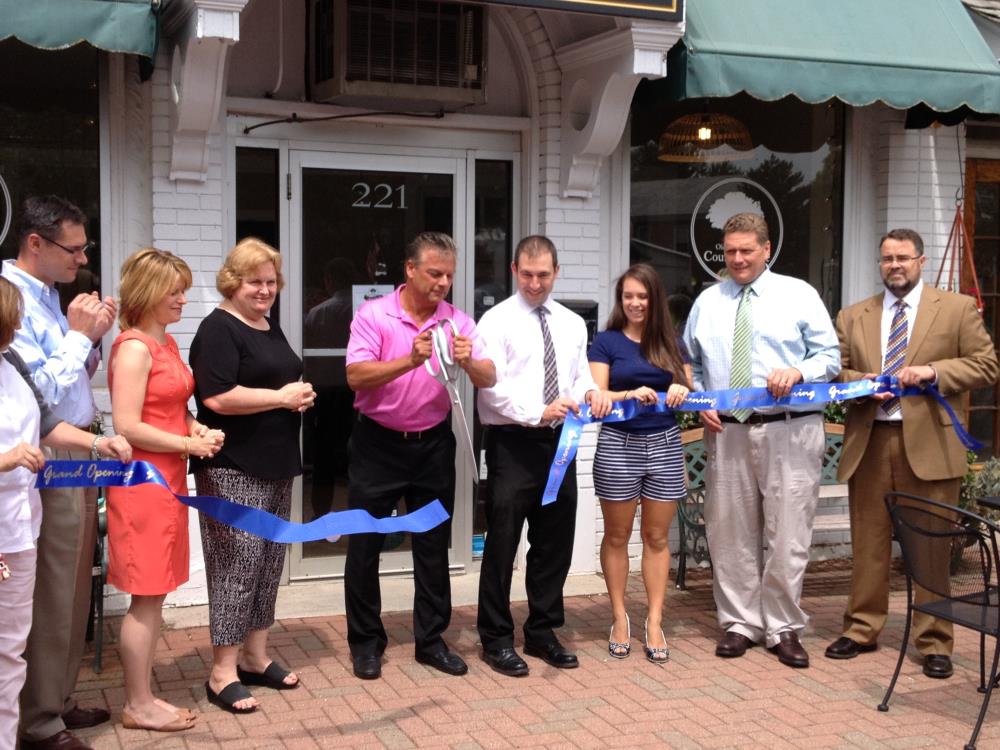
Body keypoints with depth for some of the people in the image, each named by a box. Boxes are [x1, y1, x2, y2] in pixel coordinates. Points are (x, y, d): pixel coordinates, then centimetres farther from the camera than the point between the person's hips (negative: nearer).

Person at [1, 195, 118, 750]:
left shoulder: (49, 294, 12)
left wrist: (92, 337, 2)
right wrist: (78, 334, -13)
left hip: (77, 454, 10)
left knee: (73, 586, 17)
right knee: (51, 593, -2)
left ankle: (58, 699, 30)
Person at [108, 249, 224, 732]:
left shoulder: (166, 342, 14)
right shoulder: (135, 348, -14)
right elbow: (127, 427, -20)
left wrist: (195, 427, 5)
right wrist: (190, 444, -13)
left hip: (167, 480, 9)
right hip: (143, 482, -9)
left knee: (154, 596, 13)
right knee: (147, 597, -1)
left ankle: (143, 696, 23)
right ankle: (138, 706, 10)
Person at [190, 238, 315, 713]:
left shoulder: (271, 329, 16)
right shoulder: (219, 329, -11)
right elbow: (218, 397, -23)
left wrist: (300, 396, 6)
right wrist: (282, 397, -17)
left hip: (276, 466, 9)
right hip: (233, 469, -9)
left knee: (269, 562, 13)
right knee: (238, 563, -8)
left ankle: (256, 657, 23)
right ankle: (222, 673, 0)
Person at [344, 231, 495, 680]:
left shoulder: (458, 321, 0)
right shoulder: (373, 315, -9)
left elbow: (488, 379, -8)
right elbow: (356, 376, -20)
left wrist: (468, 361, -30)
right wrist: (411, 360, -33)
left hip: (433, 444, 3)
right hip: (378, 443, -2)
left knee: (434, 546, 8)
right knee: (364, 545, 4)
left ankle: (431, 639, 21)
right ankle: (365, 642, 19)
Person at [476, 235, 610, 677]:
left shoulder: (573, 324, 13)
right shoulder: (497, 321, -5)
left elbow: (579, 377, 15)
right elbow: (491, 386, -14)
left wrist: (591, 392, -9)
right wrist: (539, 412, -26)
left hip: (558, 441, 6)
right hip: (512, 442, -5)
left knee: (556, 540, 11)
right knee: (502, 542, -1)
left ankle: (542, 631, 25)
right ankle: (496, 639, 12)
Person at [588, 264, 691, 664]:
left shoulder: (670, 341, 11)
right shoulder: (607, 341, 1)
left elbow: (689, 387, 10)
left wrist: (682, 391, -13)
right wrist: (630, 394, -24)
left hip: (665, 445, 3)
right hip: (619, 445, -2)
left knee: (657, 537, 6)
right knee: (617, 536, 6)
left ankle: (654, 622, 13)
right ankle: (619, 618, 18)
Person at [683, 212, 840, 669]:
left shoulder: (798, 295, 4)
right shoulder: (708, 302, 13)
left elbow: (829, 356, 3)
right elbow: (690, 364, 19)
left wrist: (798, 371, -17)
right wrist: (701, 402, 3)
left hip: (789, 431, -3)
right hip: (726, 430, 3)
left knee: (787, 535, -1)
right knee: (730, 533, 7)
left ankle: (783, 629, 12)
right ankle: (740, 623, 20)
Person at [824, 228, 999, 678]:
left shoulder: (957, 309, 5)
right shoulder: (853, 317, 13)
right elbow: (835, 371, 12)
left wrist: (933, 371, -13)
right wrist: (862, 383, -9)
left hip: (929, 443, -2)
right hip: (868, 443, 3)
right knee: (867, 543, 9)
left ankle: (934, 643, 13)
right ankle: (862, 630, 22)